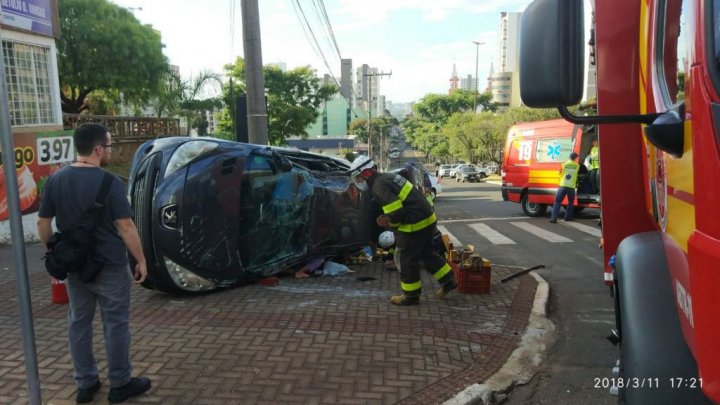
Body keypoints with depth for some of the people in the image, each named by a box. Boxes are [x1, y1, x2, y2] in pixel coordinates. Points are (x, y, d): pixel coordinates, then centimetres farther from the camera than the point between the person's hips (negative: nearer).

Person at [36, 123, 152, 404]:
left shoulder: (55, 180, 1)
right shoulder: (110, 182, -17)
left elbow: (42, 223, 6)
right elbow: (126, 227, -17)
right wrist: (141, 260, -8)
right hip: (109, 266, -5)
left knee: (79, 322, 16)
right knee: (115, 324, 6)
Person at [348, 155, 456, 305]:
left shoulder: (379, 186, -18)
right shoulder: (388, 178, 14)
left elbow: (396, 213, -23)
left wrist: (390, 223, -2)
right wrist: (389, 219, 12)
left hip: (414, 224, -10)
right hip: (427, 218, 10)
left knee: (405, 259, 5)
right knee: (426, 253, 24)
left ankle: (411, 295, 17)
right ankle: (448, 281, 31)